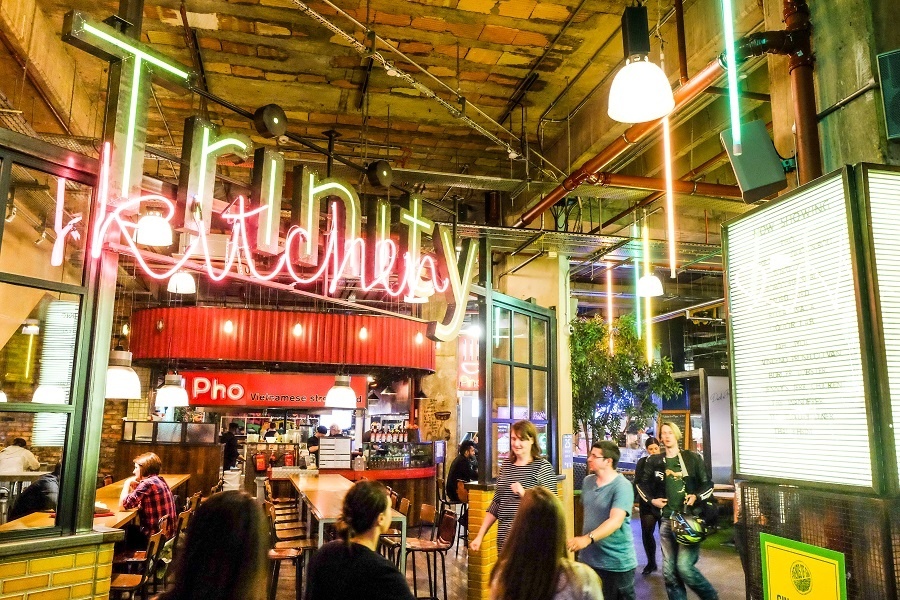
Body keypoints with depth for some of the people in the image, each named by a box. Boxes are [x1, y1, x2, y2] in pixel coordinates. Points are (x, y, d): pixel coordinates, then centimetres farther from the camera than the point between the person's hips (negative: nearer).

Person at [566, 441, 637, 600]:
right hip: (588, 558, 6)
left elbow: (616, 521, -31)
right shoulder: (588, 481, 4)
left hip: (617, 562, -6)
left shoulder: (622, 486, -19)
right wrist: (583, 540, 13)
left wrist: (588, 538, -43)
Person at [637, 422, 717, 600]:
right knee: (669, 571, 5)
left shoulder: (692, 458, 1)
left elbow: (708, 484, 6)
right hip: (667, 520, 3)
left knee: (684, 566, -13)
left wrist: (697, 497, -11)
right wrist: (651, 500, 3)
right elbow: (642, 484, 18)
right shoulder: (654, 461, 6)